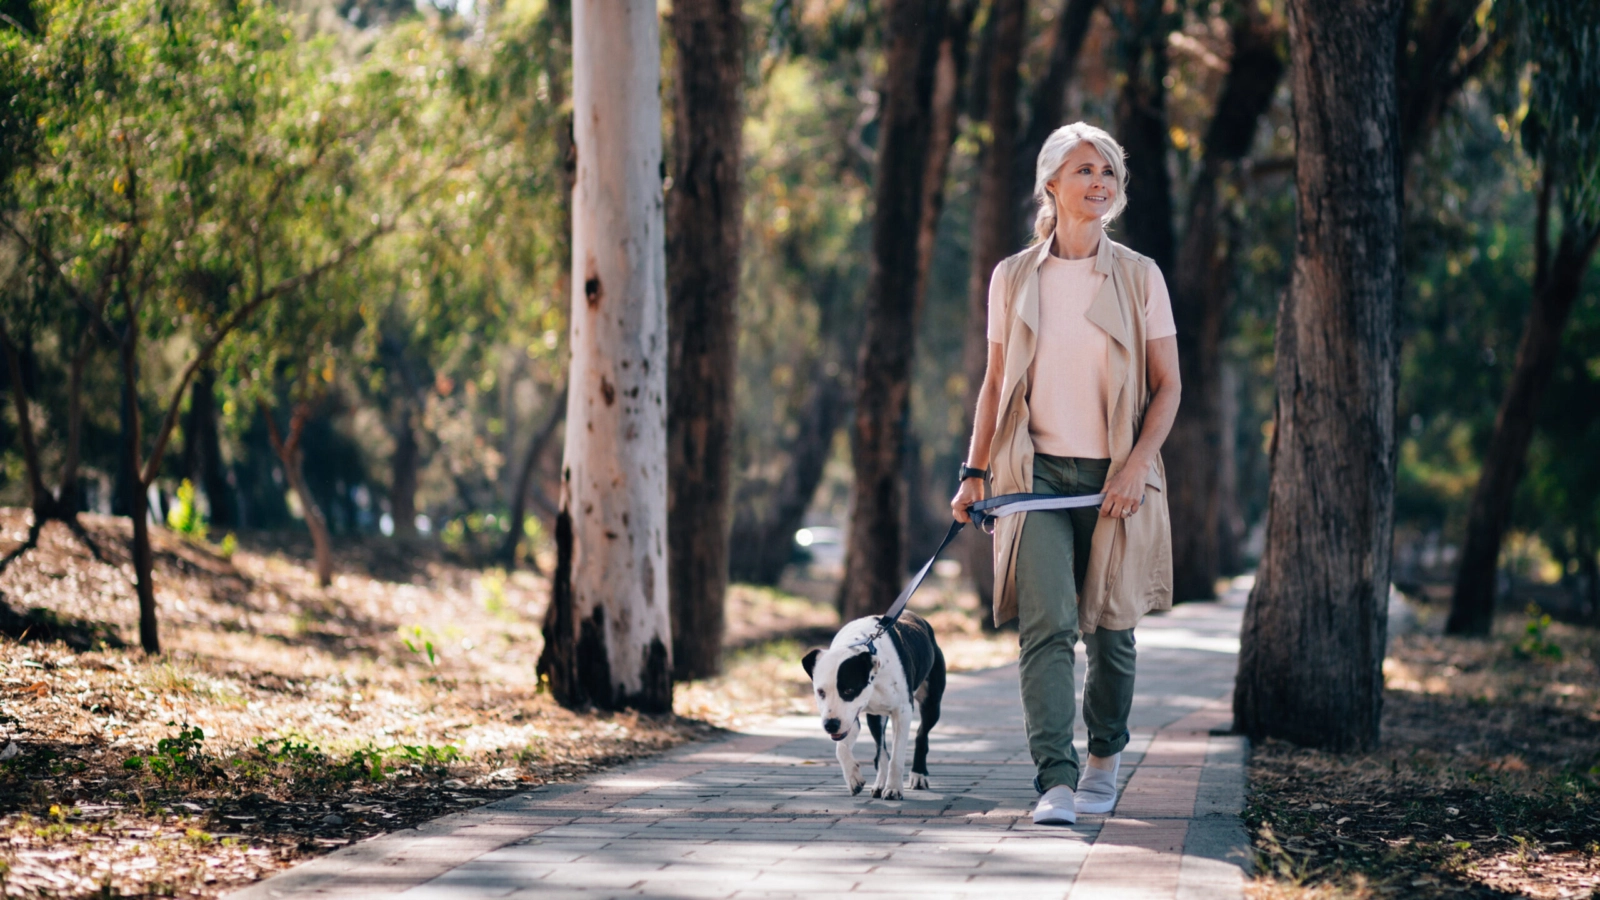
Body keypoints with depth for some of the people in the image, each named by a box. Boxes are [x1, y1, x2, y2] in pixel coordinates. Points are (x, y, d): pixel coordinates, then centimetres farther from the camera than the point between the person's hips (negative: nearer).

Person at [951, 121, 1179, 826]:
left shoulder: (1139, 277, 3)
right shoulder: (1013, 278, 6)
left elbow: (1167, 384, 4)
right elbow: (995, 383, 12)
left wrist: (1137, 463, -9)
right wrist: (975, 471, 5)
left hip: (1114, 475, 0)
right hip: (1037, 471, 0)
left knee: (1110, 625, 7)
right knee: (1046, 623, -15)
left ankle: (1105, 755, 31)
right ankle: (1056, 781, -20)